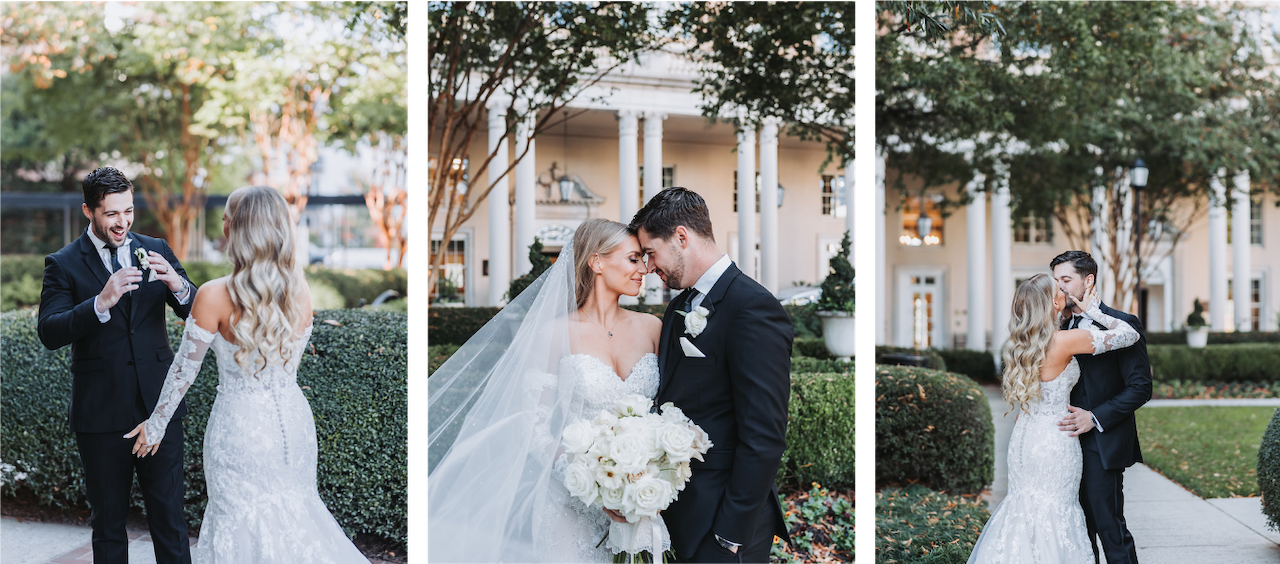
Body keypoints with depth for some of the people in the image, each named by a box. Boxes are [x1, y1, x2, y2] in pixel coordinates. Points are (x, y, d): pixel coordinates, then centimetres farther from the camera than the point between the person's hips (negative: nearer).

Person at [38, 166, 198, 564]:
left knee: (169, 515, 3)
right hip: (102, 413, -1)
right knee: (108, 523, 10)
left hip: (160, 406, 2)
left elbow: (196, 312, 1)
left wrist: (176, 284, -21)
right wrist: (101, 303, -29)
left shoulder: (156, 251, 6)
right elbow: (49, 333, -14)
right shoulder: (63, 264, -2)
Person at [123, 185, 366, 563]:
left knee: (240, 522, 11)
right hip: (294, 419, 4)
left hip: (241, 424, -4)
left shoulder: (215, 296, -18)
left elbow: (184, 369, -8)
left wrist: (156, 424, 5)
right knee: (294, 511, 19)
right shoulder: (300, 289, -5)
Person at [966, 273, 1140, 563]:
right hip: (1053, 441, -7)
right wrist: (1093, 311, -1)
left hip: (1023, 438, 7)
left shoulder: (1022, 340, 1)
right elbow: (1130, 335, -12)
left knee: (1025, 511, 14)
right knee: (1053, 516, 3)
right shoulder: (1064, 341, -19)